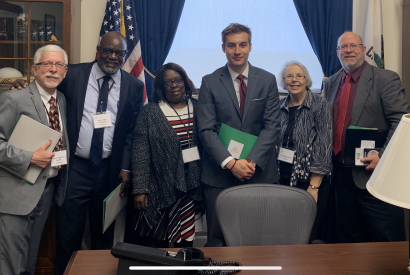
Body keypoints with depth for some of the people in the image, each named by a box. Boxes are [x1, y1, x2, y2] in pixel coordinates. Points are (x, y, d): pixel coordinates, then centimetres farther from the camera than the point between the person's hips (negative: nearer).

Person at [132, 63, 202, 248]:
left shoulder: (198, 108, 8)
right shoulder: (149, 113, 0)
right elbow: (140, 154, -3)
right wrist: (140, 189, -8)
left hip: (192, 184, 3)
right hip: (163, 187, -2)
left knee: (186, 240, 8)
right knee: (156, 241, 4)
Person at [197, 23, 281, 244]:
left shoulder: (267, 80, 6)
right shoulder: (210, 82, 2)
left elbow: (271, 126, -1)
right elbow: (206, 130, -4)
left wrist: (252, 162, -13)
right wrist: (230, 163, -15)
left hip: (259, 172, 1)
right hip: (220, 172, -1)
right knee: (217, 238, 6)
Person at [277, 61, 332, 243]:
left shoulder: (320, 105, -5)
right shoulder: (280, 107, 8)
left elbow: (324, 148, -9)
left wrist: (314, 187, -14)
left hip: (311, 181, -4)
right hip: (284, 180, 4)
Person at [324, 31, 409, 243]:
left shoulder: (386, 79, -3)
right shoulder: (331, 83, 14)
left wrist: (383, 157, -19)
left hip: (373, 173, -5)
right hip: (341, 174, 6)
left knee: (388, 239, 1)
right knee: (350, 239, 15)